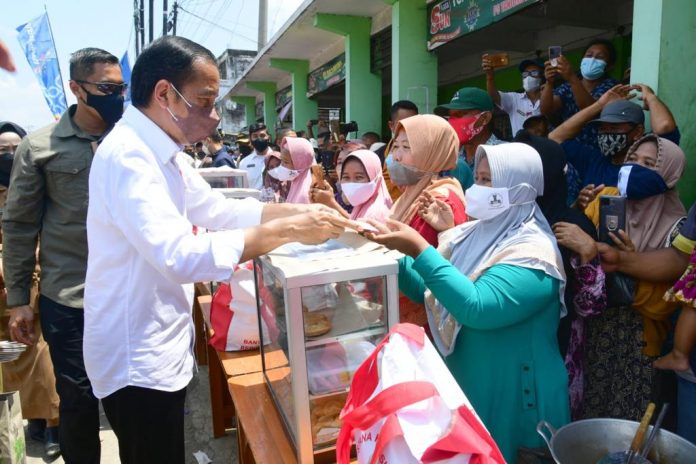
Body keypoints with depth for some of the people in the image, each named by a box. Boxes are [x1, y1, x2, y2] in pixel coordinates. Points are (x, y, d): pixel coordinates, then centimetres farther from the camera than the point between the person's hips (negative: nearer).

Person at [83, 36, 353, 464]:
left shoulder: (157, 153, 8)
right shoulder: (127, 155, -23)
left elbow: (220, 209, 10)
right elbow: (180, 256, -35)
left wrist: (298, 209, -2)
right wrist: (288, 231, -31)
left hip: (158, 348, 9)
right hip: (138, 360, -9)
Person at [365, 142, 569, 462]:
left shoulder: (533, 251, -21)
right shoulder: (472, 234, 2)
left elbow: (477, 308, -34)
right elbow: (427, 292, 4)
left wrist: (419, 250, -34)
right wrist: (391, 252, -10)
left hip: (509, 397, -7)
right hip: (461, 381, 7)